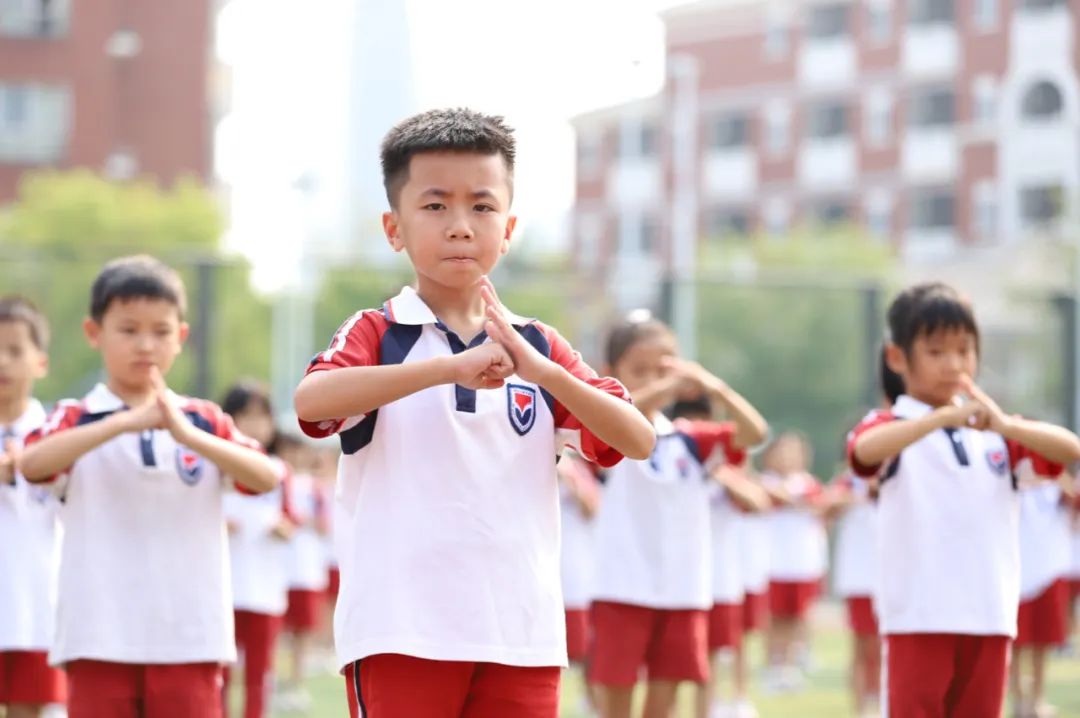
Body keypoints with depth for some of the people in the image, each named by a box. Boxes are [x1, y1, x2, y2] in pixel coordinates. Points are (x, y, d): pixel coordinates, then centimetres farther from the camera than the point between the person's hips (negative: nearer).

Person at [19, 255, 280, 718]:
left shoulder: (205, 420, 9)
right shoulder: (77, 420, 3)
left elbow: (268, 477, -8)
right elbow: (32, 464, -19)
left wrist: (189, 435, -22)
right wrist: (126, 423, -28)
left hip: (190, 637, 1)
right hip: (99, 638, -1)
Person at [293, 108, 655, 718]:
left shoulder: (538, 348, 11)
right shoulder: (377, 335, 0)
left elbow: (638, 441, -1)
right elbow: (311, 400, -23)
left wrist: (542, 370, -16)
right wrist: (451, 367, -31)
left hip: (523, 637, 4)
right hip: (401, 634, -4)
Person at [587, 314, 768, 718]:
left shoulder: (690, 439, 8)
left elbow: (753, 433, -5)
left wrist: (714, 389, -23)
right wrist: (671, 386, -43)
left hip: (683, 591, 3)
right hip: (623, 590, -3)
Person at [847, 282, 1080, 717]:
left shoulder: (994, 430, 13)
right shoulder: (892, 424, -1)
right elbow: (866, 450, -26)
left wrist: (1005, 426, -21)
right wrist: (944, 417, -37)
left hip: (990, 614, 5)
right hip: (918, 617, -5)